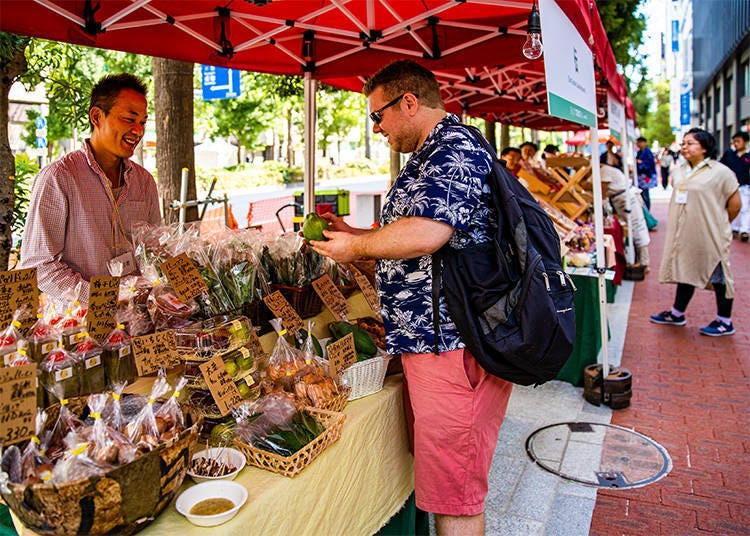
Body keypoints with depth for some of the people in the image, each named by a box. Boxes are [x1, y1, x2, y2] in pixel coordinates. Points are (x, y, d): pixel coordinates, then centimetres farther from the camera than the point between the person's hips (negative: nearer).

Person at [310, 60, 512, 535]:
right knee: (436, 482, 22)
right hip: (431, 338, 11)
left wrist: (357, 248, -11)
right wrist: (357, 235, 20)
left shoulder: (454, 148, -14)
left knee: (452, 497, 1)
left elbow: (426, 233, -29)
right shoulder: (434, 154, 22)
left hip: (451, 344, -11)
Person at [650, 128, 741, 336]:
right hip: (684, 234, 6)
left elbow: (735, 203, -6)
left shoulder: (720, 171, -10)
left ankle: (725, 322, 13)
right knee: (685, 272, 15)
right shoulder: (678, 171, 9)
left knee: (718, 276, 2)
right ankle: (677, 314, 27)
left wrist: (720, 225, 2)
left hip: (710, 236, -6)